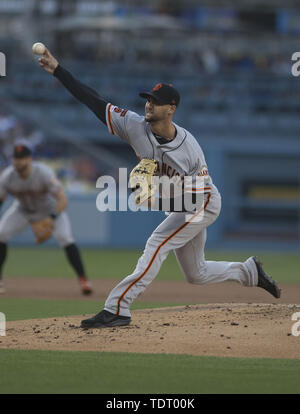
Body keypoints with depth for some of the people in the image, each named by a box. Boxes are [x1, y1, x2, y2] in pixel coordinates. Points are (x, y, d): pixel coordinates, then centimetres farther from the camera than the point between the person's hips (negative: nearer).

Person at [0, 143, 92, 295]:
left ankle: (83, 280, -12)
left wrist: (52, 218, -56)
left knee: (65, 238, -22)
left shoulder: (44, 173, -35)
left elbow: (63, 199, -39)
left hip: (50, 207, -3)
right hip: (22, 209, 3)